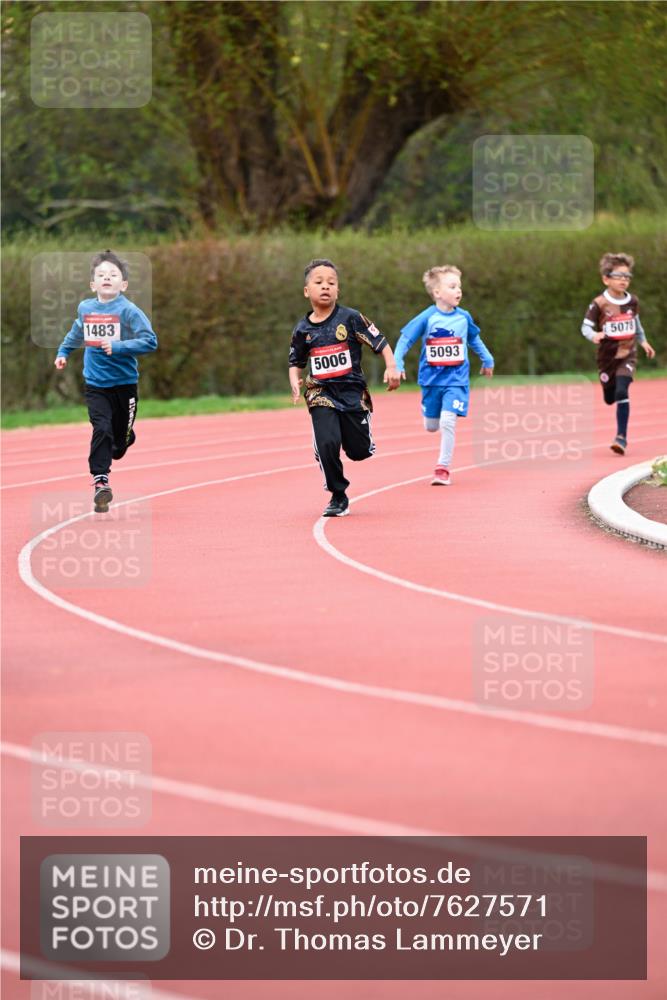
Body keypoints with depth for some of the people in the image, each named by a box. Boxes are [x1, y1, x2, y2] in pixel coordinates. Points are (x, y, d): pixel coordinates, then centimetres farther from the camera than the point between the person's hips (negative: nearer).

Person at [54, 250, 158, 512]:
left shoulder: (129, 311, -14)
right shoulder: (85, 308, 0)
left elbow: (150, 341, -21)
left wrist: (117, 347, -28)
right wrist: (63, 352, 24)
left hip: (124, 384, -1)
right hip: (95, 384, 1)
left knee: (121, 436, 13)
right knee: (101, 429, -16)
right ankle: (100, 481, -16)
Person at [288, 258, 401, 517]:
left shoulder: (350, 318, -7)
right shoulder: (303, 330, 1)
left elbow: (380, 343, -4)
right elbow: (296, 362, 16)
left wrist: (392, 367, -19)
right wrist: (294, 381, -4)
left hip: (352, 391, 0)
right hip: (321, 394, 1)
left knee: (360, 451, 4)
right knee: (327, 444, -19)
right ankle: (338, 498, -1)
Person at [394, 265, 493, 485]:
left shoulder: (463, 318, -1)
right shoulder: (427, 318, -9)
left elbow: (474, 339, 18)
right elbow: (405, 339, -5)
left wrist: (487, 360, 28)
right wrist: (397, 364, -16)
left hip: (456, 379, 0)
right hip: (431, 379, 0)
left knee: (448, 421, -16)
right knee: (431, 426, 8)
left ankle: (443, 467, -5)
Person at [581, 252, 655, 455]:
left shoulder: (632, 301, -1)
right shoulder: (599, 304, -13)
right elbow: (586, 326, -11)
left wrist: (643, 341, 15)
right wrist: (593, 336, -32)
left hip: (627, 355, 0)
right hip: (607, 356, 0)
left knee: (622, 392, -19)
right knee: (610, 398, 11)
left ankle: (621, 437, -16)